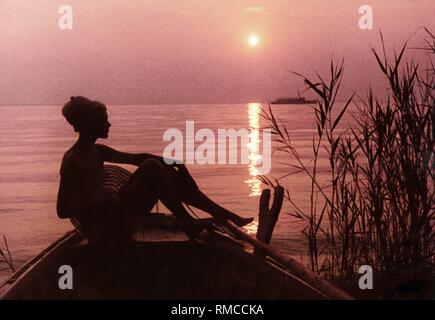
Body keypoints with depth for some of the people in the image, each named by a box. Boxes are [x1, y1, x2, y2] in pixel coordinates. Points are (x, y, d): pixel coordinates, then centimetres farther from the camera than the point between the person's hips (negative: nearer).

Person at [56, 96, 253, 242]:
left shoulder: (97, 152, 11)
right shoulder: (72, 160, -16)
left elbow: (136, 158, 13)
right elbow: (62, 210, -20)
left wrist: (170, 162, -1)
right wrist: (97, 203, -30)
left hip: (117, 215, 9)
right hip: (104, 227, -9)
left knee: (166, 173, 2)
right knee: (152, 168, -20)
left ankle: (224, 215, 1)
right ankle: (188, 224, -12)